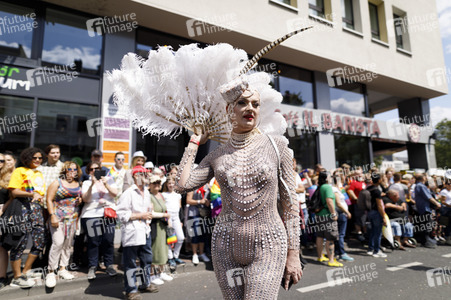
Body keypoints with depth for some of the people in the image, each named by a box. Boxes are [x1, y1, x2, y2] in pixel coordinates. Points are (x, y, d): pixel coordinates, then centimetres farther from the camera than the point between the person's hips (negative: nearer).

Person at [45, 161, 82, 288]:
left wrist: (80, 200, 1)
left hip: (72, 218, 5)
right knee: (58, 243, -13)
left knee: (68, 244, 9)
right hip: (58, 217, -5)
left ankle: (62, 269, 21)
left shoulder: (78, 184, 12)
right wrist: (52, 216, -14)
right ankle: (51, 272, -1)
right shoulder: (57, 183, -2)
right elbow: (49, 200, -6)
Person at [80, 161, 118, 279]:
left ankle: (109, 265, 13)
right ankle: (92, 267, 14)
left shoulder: (108, 179, 14)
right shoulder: (86, 183, 10)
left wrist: (106, 184, -13)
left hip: (108, 214, 1)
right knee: (93, 241, -2)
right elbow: (85, 199, -5)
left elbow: (115, 194, 1)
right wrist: (92, 184, -16)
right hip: (91, 215, -1)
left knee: (108, 240, -1)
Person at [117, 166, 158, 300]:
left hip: (145, 231, 8)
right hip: (132, 233, -8)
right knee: (130, 263, 4)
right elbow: (121, 214, -17)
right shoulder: (128, 193, -13)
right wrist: (141, 215, -16)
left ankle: (146, 284, 35)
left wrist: (149, 215, 6)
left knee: (147, 259, 18)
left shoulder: (147, 193, 13)